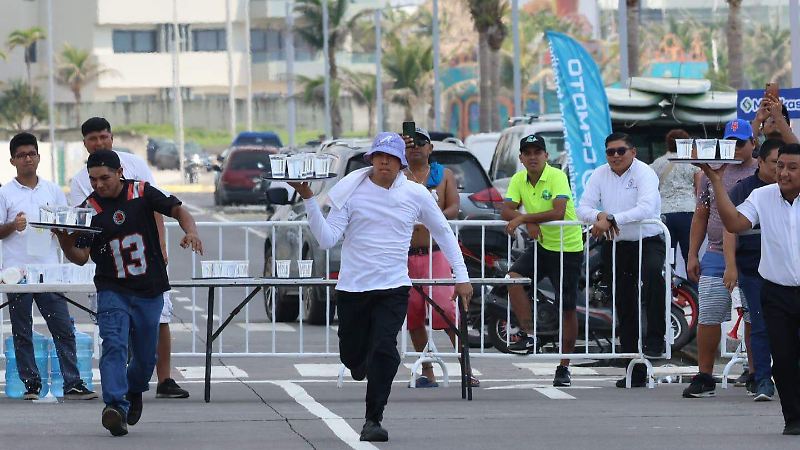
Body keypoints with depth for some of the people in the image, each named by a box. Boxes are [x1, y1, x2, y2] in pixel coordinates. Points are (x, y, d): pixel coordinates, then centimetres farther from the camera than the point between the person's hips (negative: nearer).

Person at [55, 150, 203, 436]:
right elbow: (80, 257, -4)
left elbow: (177, 210, 1)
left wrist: (191, 232, -19)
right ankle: (115, 407, -32)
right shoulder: (88, 209, -3)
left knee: (145, 356, 10)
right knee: (114, 346, -22)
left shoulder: (141, 193, -2)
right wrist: (65, 241, -24)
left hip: (150, 291, 1)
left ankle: (134, 391, 41)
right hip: (112, 291, -1)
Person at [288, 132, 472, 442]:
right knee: (352, 355, 10)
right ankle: (366, 369, 48)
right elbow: (327, 239, -8)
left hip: (393, 288, -1)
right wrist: (308, 199, -19)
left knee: (384, 352, -18)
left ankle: (373, 420, -9)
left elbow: (443, 233, 13)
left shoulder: (416, 195, 1)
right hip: (352, 287, 1)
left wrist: (462, 277, 10)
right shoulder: (352, 192, -3)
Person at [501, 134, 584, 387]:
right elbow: (507, 211, -5)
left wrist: (523, 217, -28)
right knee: (514, 277, -21)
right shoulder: (519, 179, 1)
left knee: (567, 307, 0)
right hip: (541, 244, 5)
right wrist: (529, 222, -23)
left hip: (568, 247, -5)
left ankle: (564, 367, 10)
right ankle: (527, 335, -11)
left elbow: (558, 212, -29)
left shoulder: (557, 177, -17)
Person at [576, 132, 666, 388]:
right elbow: (583, 208, 0)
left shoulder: (644, 174, -10)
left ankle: (655, 339, -30)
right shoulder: (600, 175, 5)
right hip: (614, 246, 5)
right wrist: (599, 216, -22)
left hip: (647, 242, -5)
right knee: (625, 309, 7)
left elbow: (646, 208, -26)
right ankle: (636, 372, 14)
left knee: (652, 272, -38)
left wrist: (611, 219, -32)